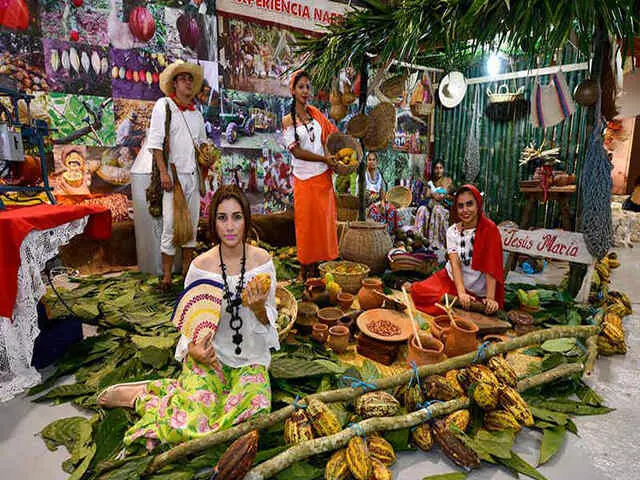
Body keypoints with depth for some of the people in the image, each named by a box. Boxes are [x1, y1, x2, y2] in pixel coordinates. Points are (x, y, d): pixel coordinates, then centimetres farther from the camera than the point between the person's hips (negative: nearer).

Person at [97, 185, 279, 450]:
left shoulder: (262, 261, -6)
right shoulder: (200, 266, -9)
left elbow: (268, 322, 0)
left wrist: (259, 308, -22)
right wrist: (193, 349, -17)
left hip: (250, 358, 3)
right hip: (209, 355, -2)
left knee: (255, 412, -25)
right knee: (191, 427, -22)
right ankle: (139, 395, 10)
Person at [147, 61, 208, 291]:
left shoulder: (197, 113, 18)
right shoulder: (163, 105, 1)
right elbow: (155, 142, -6)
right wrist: (163, 172, -15)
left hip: (193, 175, 6)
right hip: (174, 174, -6)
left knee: (192, 223, 9)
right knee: (171, 224, -6)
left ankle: (187, 269, 21)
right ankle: (166, 275, 3)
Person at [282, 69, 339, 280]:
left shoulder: (316, 114, 11)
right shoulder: (288, 120, -1)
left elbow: (333, 134, 21)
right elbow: (296, 151, -9)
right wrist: (324, 159, -15)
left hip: (324, 177, 4)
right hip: (304, 179, -4)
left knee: (324, 221, 4)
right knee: (306, 223, 0)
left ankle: (321, 266, 16)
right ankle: (305, 270, 13)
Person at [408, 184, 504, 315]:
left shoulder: (489, 230, -13)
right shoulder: (452, 231, -3)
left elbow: (491, 267, -18)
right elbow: (455, 264, -14)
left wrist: (490, 298, -27)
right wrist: (461, 293, -27)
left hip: (475, 292, -4)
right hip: (451, 279, 5)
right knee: (418, 291, -17)